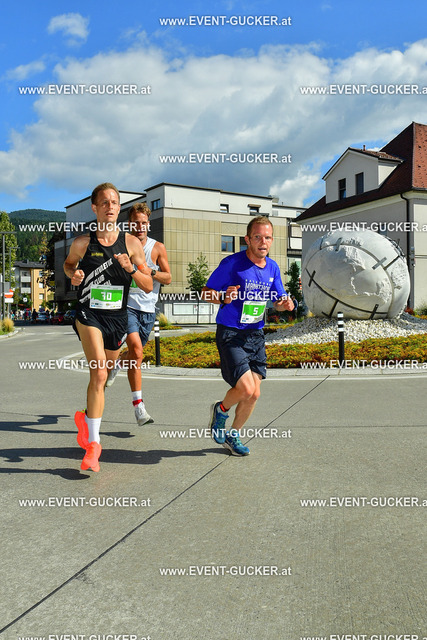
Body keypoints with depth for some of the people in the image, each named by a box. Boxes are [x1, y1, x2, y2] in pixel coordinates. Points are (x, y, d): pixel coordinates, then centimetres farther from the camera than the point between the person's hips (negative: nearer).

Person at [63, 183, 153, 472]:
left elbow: (149, 287, -1)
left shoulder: (131, 243, -1)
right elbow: (69, 263, 19)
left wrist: (131, 268, -19)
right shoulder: (82, 242, -3)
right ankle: (93, 443, -15)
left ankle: (86, 418, 44)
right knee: (99, 373, -22)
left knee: (102, 377, 16)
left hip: (118, 317, 3)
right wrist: (73, 275, -3)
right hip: (89, 313, -3)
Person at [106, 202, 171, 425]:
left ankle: (117, 364, 49)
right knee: (136, 348, -20)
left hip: (148, 308, 3)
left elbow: (168, 278, 2)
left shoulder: (158, 248, 4)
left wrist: (151, 272, -16)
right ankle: (138, 404, -13)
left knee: (135, 352, 12)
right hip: (126, 304, -2)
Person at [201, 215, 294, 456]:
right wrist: (224, 298, -26)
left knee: (254, 394, 6)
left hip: (256, 335, 6)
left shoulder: (273, 267, 5)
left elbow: (278, 299, 15)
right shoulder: (232, 263, -12)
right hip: (230, 334, -6)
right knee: (246, 389, -16)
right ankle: (221, 410, 18)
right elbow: (206, 291, -6)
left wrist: (285, 304, -8)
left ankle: (233, 435, 30)